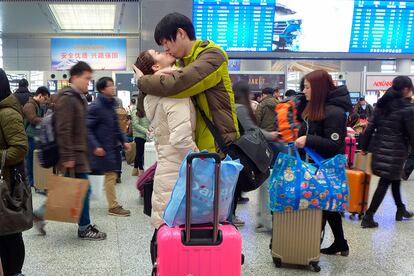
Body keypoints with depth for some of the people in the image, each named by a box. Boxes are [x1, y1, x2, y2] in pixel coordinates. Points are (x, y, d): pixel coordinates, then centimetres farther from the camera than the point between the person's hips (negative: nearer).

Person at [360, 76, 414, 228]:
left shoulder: (382, 104, 6)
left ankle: (401, 210, 37)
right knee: (384, 183, 0)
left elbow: (370, 127, 6)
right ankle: (368, 217, 0)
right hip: (395, 151, -7)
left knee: (395, 179, 22)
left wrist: (364, 146, 11)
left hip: (379, 148, 7)